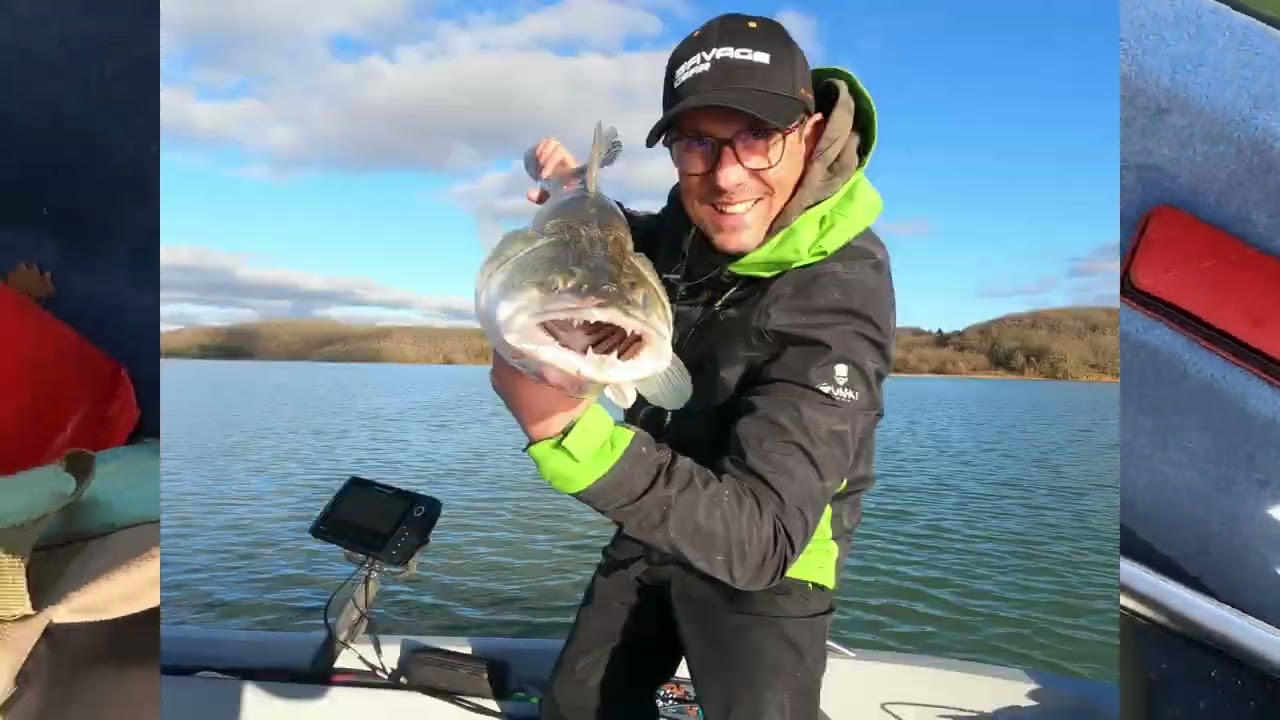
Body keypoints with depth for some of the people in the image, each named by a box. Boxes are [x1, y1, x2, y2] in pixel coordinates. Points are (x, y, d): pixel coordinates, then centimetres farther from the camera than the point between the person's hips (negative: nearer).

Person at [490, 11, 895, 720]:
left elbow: (762, 538, -41)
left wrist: (572, 428, -54)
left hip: (769, 555, -6)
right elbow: (646, 245, 16)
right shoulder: (696, 220, -11)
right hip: (663, 513, 7)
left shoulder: (836, 296, -33)